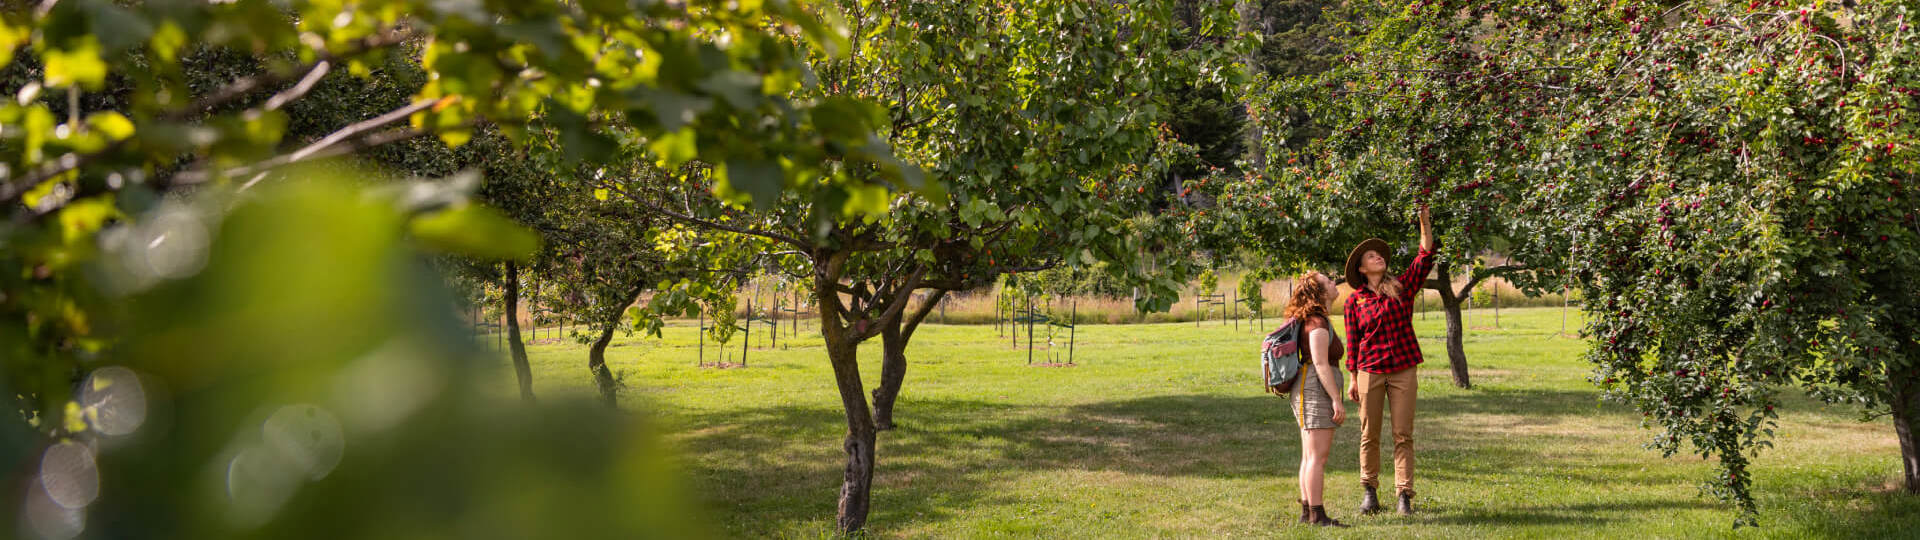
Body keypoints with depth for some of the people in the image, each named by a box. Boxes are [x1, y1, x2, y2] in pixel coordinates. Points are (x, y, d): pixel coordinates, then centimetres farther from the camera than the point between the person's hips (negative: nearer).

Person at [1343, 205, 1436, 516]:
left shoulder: (1402, 287, 6)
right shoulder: (1355, 301, 3)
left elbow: (1426, 257, -4)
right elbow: (1353, 342, 6)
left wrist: (1425, 220, -12)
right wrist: (1353, 379, 3)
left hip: (1404, 370, 1)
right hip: (1370, 371, 0)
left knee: (1403, 435, -1)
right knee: (1369, 435, 5)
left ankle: (1404, 495, 0)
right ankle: (1370, 492, 18)